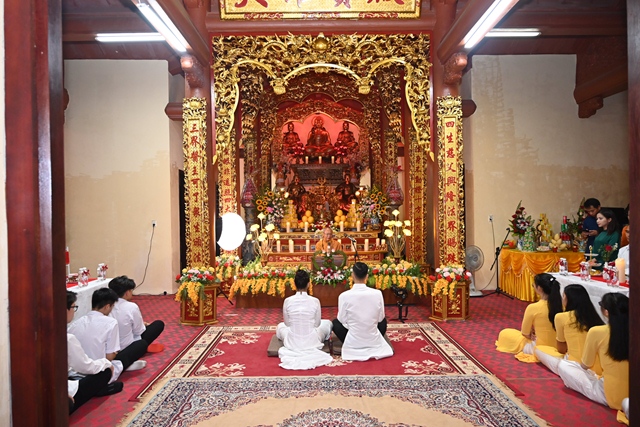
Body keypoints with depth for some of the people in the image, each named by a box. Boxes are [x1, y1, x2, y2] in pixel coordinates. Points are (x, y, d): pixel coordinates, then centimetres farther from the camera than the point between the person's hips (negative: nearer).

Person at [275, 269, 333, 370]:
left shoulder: (287, 301, -12)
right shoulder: (315, 301, -14)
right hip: (312, 342, -1)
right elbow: (317, 324, -1)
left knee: (280, 326, 33)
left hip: (292, 343, 1)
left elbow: (287, 323, 1)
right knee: (327, 323, 27)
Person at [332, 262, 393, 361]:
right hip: (374, 342, 2)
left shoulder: (344, 296, -18)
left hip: (353, 344, -2)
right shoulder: (377, 293, -14)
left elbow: (342, 320, -6)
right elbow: (380, 318, -2)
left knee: (335, 322, 26)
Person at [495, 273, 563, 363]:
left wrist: (532, 334, 9)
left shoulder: (533, 307, -26)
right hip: (557, 347, 5)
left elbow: (525, 333, -12)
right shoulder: (560, 304, -11)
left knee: (504, 333, 13)